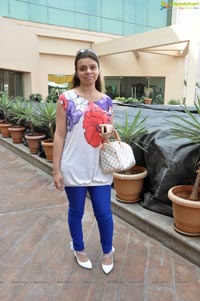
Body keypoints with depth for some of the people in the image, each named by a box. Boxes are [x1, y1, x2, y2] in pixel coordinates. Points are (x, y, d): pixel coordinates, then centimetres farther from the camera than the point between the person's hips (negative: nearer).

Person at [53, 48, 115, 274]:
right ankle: (79, 250, 40)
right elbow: (59, 135, -6)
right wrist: (56, 169, -8)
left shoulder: (106, 101, 4)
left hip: (100, 167, 3)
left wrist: (110, 130, -11)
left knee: (104, 213, 10)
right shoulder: (66, 98, -6)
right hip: (74, 168, -2)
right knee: (76, 211, 14)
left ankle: (108, 252, 36)